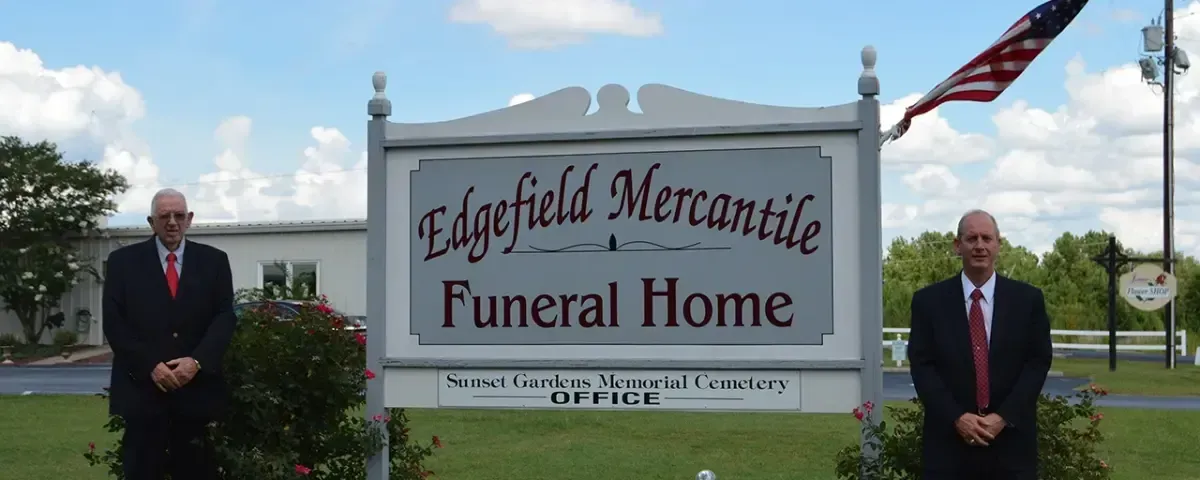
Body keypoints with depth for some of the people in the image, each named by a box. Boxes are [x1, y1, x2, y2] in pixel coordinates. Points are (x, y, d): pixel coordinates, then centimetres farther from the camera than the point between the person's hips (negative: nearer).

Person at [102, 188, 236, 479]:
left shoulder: (214, 261, 8)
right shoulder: (123, 261, 5)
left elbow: (225, 317, 2)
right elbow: (114, 322, -1)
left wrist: (197, 362, -13)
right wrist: (150, 366, -12)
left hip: (197, 385, 1)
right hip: (142, 385, -1)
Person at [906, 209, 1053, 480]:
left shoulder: (1028, 299, 6)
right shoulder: (929, 300, 4)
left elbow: (1039, 361, 2)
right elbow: (921, 365, 0)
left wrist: (1004, 417, -9)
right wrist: (956, 417, -12)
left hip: (1011, 440, 1)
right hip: (948, 440, -1)